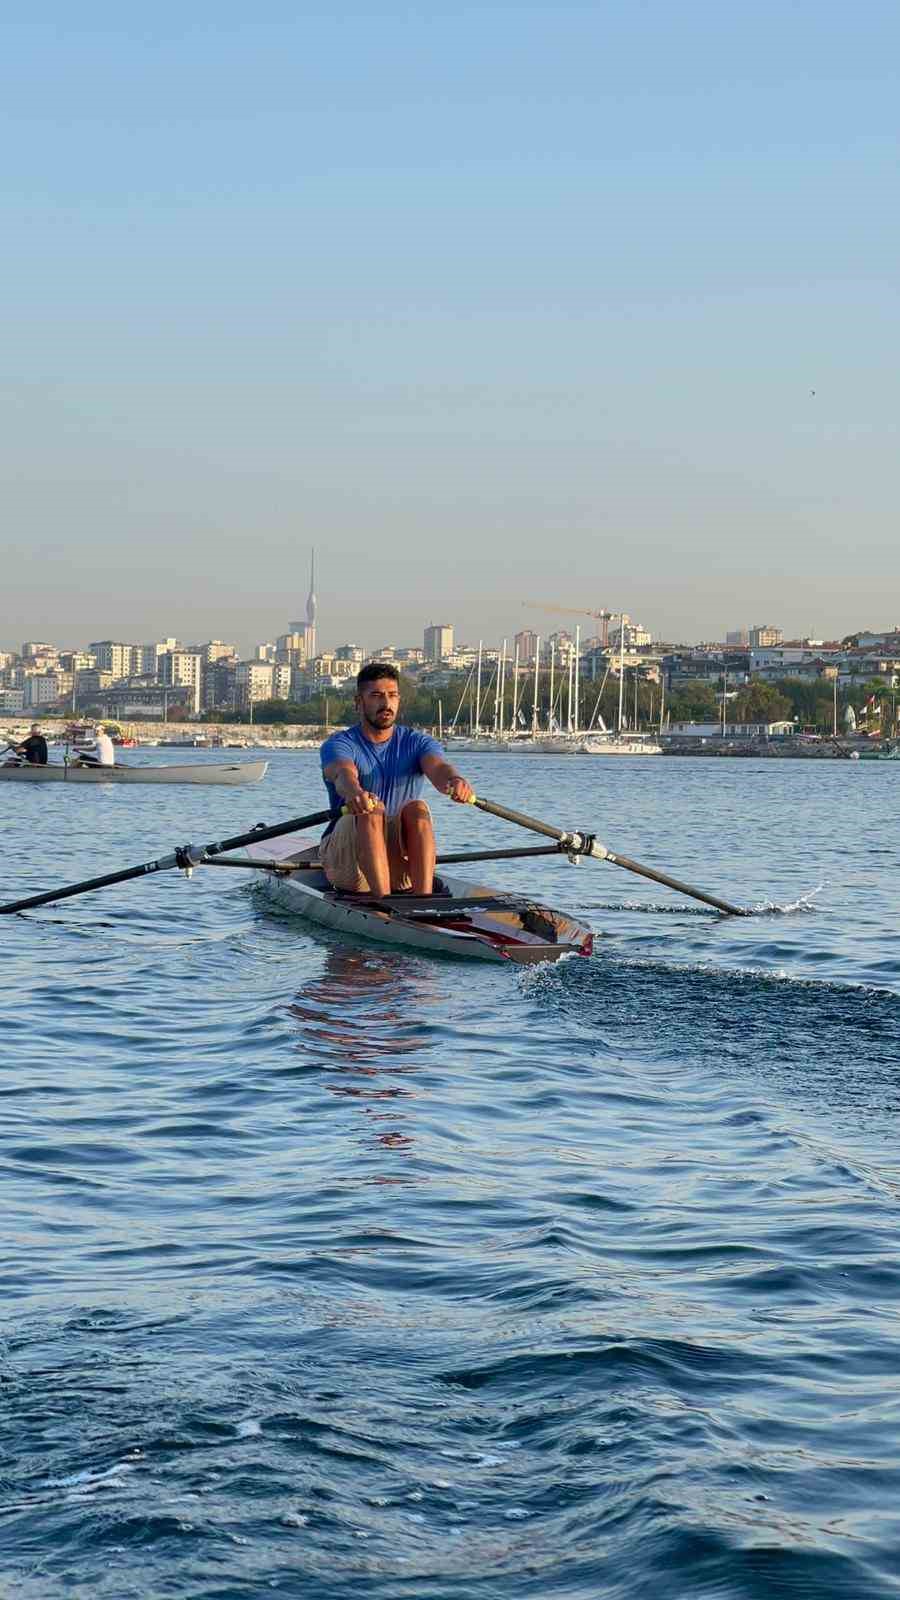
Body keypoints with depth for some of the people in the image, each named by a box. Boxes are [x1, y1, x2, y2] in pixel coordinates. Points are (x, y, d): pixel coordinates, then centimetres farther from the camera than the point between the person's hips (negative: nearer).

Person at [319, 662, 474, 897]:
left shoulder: (417, 743, 6)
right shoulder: (339, 744, -2)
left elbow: (436, 767, -17)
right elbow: (343, 773, -26)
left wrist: (454, 781, -44)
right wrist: (354, 792, -53)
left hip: (399, 863, 2)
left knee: (417, 808, -25)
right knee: (371, 810, -30)